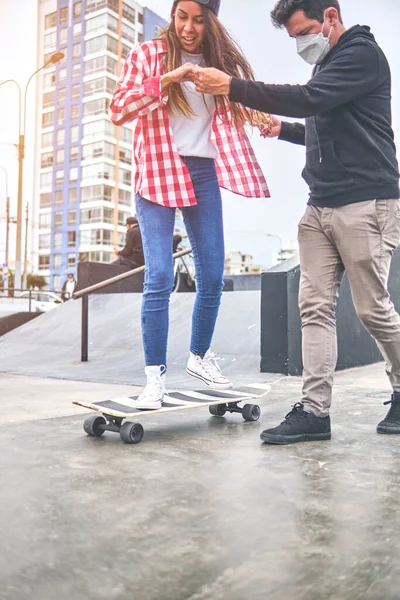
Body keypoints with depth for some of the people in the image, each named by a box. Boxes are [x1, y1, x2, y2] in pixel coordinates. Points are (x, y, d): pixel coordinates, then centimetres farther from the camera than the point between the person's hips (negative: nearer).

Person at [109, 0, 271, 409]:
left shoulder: (219, 59, 14)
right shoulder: (147, 54, 3)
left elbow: (242, 106, 9)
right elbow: (118, 111, -7)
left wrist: (266, 118, -13)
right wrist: (164, 80, -19)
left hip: (204, 174, 4)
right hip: (158, 174, -4)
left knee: (212, 277, 5)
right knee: (159, 277, -12)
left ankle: (200, 357, 25)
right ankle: (155, 375, -2)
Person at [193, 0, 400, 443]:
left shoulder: (362, 53, -5)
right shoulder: (326, 64, 21)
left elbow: (308, 99, -21)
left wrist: (232, 87, -21)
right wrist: (282, 129, 13)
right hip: (321, 206, 8)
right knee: (315, 306, -2)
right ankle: (315, 410, 0)